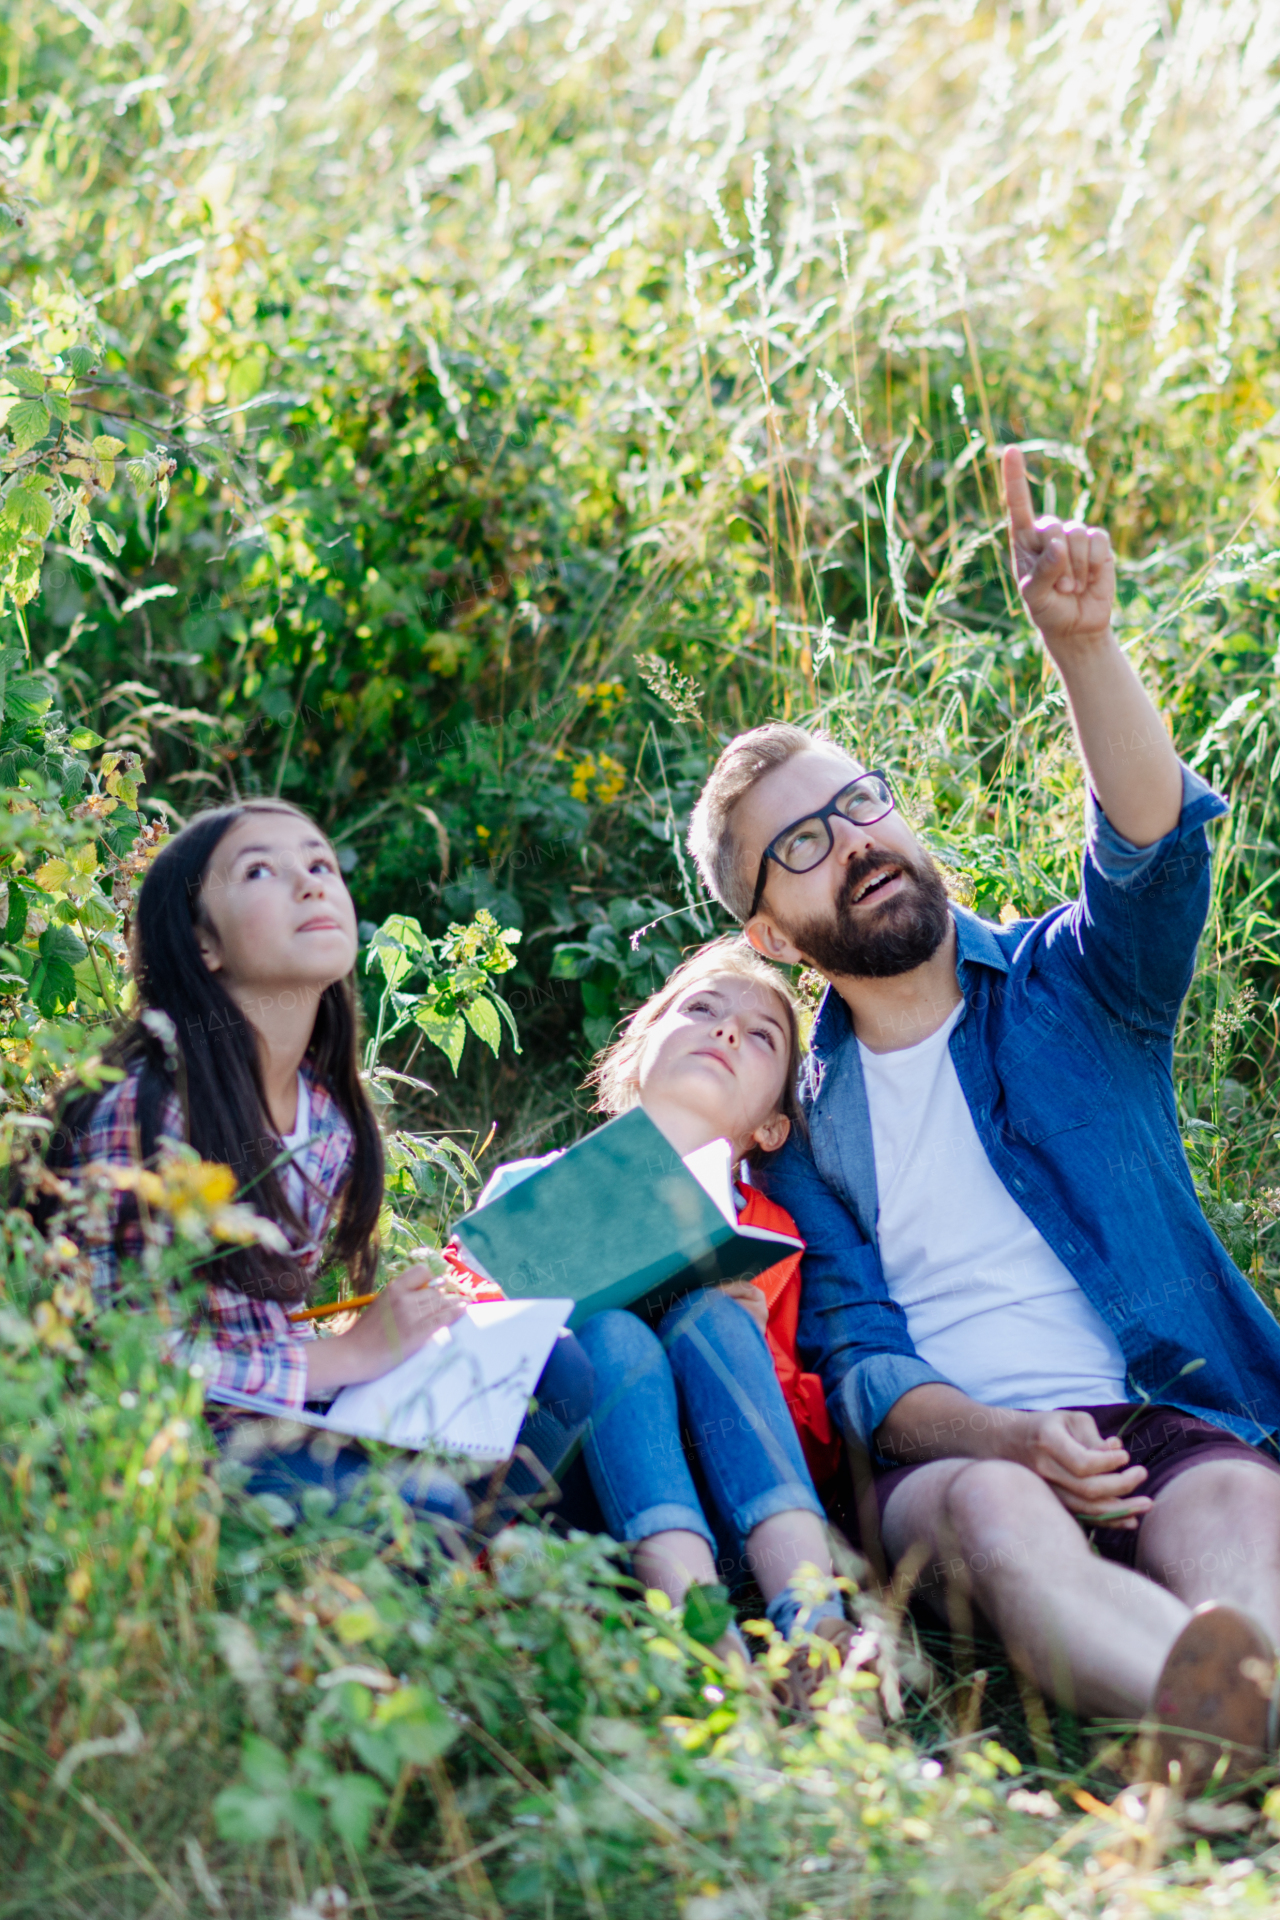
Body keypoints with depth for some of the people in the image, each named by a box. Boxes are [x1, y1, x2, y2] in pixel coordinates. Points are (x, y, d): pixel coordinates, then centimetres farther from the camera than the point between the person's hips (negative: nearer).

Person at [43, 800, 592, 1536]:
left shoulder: (330, 1118, 6)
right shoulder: (135, 1109, -18)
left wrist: (410, 1328, -4)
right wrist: (347, 1356, -18)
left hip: (285, 1415, 8)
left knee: (556, 1367, -5)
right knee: (416, 1499, -29)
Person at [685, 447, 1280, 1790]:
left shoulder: (1067, 991, 16)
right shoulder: (794, 1112, 17)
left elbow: (1152, 846, -7)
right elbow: (850, 1351, 4)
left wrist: (1080, 641, -23)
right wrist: (1002, 1435, -17)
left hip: (1167, 1417, 1)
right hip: (952, 1454, -1)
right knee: (995, 1509, -36)